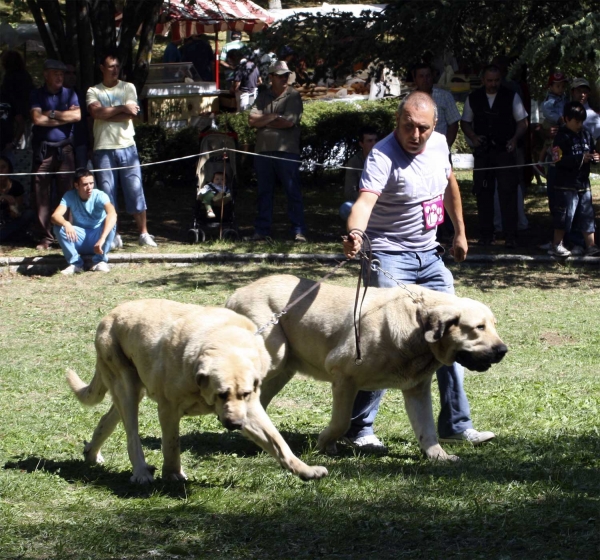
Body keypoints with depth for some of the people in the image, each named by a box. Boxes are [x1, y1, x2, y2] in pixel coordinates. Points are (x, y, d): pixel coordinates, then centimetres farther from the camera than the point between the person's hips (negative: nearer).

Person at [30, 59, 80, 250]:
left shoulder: (69, 94, 10)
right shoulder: (37, 95, 5)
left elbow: (77, 115, -7)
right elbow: (37, 118, -10)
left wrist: (52, 114, -7)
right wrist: (63, 118, -6)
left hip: (64, 149, 1)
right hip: (42, 150, -1)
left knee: (66, 193, -1)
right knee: (42, 195, -2)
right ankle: (45, 237, 2)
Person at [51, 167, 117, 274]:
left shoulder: (99, 196, -19)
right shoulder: (70, 196, -11)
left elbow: (112, 214, -38)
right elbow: (55, 216, -24)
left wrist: (102, 239, -52)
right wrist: (66, 223, -49)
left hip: (97, 238, -1)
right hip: (80, 241, 1)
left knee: (111, 221, -30)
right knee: (59, 227, -24)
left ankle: (100, 261, -18)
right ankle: (75, 263, -17)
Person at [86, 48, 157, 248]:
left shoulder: (128, 88, 8)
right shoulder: (93, 91, 6)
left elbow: (131, 114, -6)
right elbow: (96, 112, -12)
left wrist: (106, 114, -7)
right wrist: (122, 108, -8)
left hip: (127, 147, 0)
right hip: (103, 150, 0)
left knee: (135, 190, -2)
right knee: (107, 194, 1)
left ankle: (144, 233, 3)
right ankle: (113, 235, 8)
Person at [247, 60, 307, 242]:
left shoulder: (293, 96, -1)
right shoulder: (263, 97, 11)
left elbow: (289, 122, -12)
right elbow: (252, 120, 0)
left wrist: (263, 121, -3)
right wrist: (273, 117, -10)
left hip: (287, 151, -4)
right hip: (263, 151, 4)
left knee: (293, 193, -3)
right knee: (264, 193, 10)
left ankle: (299, 231, -2)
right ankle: (262, 230, 15)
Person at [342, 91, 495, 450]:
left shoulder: (438, 144, 0)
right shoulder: (383, 157, -23)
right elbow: (365, 200, -41)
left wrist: (460, 231, 22)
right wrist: (355, 233, -60)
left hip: (430, 255, 8)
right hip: (390, 256, -7)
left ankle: (456, 424, 20)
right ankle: (359, 428, -4)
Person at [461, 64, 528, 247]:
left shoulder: (511, 97, 2)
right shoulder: (473, 98, 8)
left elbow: (522, 122, 4)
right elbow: (465, 122, 16)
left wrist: (514, 139, -13)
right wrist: (473, 137, -4)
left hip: (505, 151, -2)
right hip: (483, 151, 2)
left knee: (508, 193, -8)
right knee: (483, 193, 5)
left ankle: (510, 236, -6)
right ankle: (485, 235, 14)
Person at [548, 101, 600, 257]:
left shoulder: (586, 135, 9)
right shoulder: (562, 137, -11)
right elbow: (559, 160, -19)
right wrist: (580, 159, -24)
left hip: (583, 183, 6)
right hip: (566, 184, -6)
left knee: (587, 215, 7)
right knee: (565, 214, -2)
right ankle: (557, 245, 10)